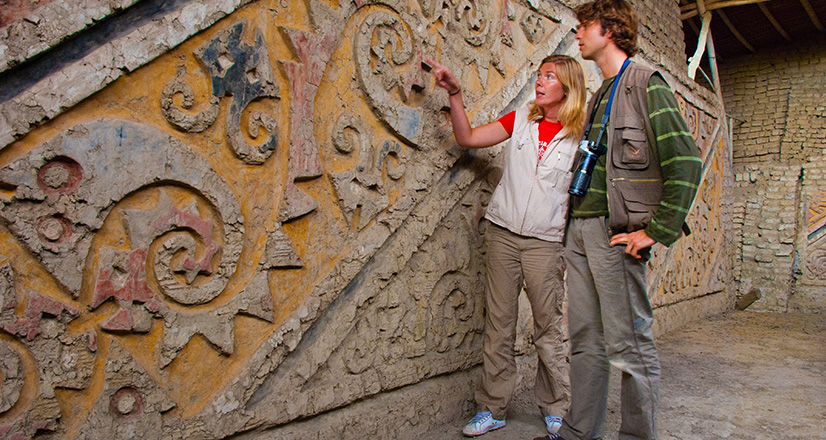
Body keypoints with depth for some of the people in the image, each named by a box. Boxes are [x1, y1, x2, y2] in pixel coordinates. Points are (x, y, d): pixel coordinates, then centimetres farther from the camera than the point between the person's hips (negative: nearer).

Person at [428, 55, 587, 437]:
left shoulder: (579, 137, 1)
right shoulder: (521, 119, 8)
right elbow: (467, 138, 7)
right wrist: (454, 93, -1)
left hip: (545, 241, -2)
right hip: (503, 233, 2)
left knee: (548, 327, 3)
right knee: (498, 324, 7)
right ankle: (492, 408, 18)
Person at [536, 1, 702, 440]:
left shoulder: (647, 85, -2)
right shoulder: (599, 98, 22)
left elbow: (686, 163, -11)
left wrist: (654, 231, -15)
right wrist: (574, 221, 15)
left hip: (616, 233, -8)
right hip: (579, 230, 8)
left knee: (629, 346, -1)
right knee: (585, 341, 12)